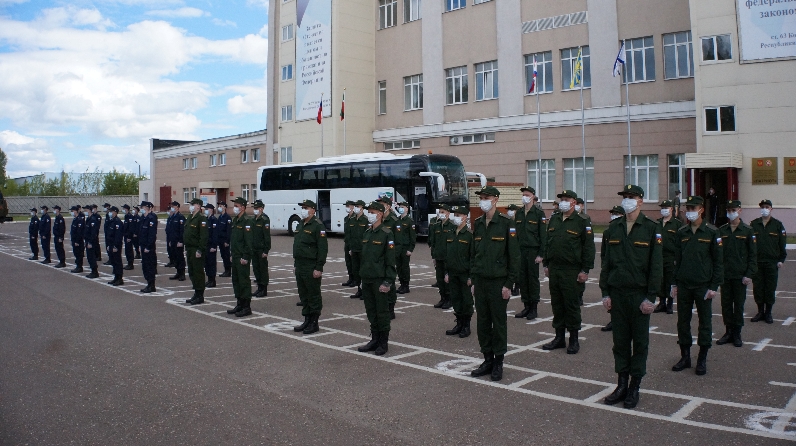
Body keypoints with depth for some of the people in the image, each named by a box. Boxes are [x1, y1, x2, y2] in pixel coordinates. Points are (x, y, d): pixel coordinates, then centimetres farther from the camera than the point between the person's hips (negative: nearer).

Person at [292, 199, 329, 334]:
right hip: (300, 267, 9)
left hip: (311, 268, -9)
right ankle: (307, 321, 24)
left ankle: (314, 323, 9)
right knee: (303, 295, 14)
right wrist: (295, 264, 19)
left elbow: (323, 248, -17)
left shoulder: (318, 226, -13)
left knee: (314, 296, 1)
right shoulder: (300, 225, 15)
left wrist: (319, 268, -20)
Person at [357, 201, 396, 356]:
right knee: (371, 312, 13)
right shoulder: (367, 233, 12)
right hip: (366, 279, 7)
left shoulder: (386, 233, -10)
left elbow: (390, 260, -13)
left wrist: (388, 282, -17)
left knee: (382, 312, 2)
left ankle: (383, 343, 12)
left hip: (379, 279, -7)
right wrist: (362, 274, 15)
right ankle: (374, 340, 24)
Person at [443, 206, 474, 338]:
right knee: (455, 300, 12)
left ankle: (466, 326, 14)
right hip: (453, 275, 6)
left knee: (467, 301, 4)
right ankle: (459, 324, 23)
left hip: (465, 275, -6)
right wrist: (446, 273, 10)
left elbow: (473, 256, -12)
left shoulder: (470, 235, -10)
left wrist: (471, 276, -14)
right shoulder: (450, 235, 9)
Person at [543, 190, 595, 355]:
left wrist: (585, 270, -12)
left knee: (572, 305, 2)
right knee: (557, 304, 11)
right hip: (554, 270, 6)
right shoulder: (553, 220, 12)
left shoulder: (582, 222, -6)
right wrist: (546, 264, 13)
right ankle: (559, 338, 21)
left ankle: (574, 340, 13)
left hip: (571, 271, -5)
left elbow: (588, 247, -8)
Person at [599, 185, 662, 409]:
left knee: (640, 341, 6)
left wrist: (650, 297, -10)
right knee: (620, 340, 8)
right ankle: (622, 384, 19)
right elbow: (605, 262, 9)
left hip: (639, 295, -3)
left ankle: (635, 386, 16)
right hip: (617, 294, 3)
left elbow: (656, 266, -5)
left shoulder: (652, 228, -3)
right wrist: (605, 293, 3)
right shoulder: (613, 228, 8)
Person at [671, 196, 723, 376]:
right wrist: (675, 283, 8)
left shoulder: (712, 232, -4)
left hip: (703, 286, -4)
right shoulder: (682, 232, 7)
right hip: (684, 285, 4)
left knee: (705, 322, 6)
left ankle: (702, 360, 16)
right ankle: (685, 357, 20)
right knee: (683, 322, 8)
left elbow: (718, 261, -4)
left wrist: (714, 286, -9)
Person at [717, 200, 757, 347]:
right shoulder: (721, 231, 6)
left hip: (740, 275, -2)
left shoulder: (748, 231, -2)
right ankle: (728, 332, 19)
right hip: (724, 274, 3)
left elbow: (753, 255, -2)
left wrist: (749, 274, -9)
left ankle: (737, 334, 16)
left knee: (739, 305, 5)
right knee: (726, 304, 7)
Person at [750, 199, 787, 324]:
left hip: (772, 262, -1)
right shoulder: (753, 224, 4)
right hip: (756, 262, 1)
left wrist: (781, 260, -2)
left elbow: (782, 243, 4)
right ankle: (760, 312, 17)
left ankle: (768, 313, 16)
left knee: (770, 289, 4)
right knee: (758, 288, 5)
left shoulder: (777, 225, 2)